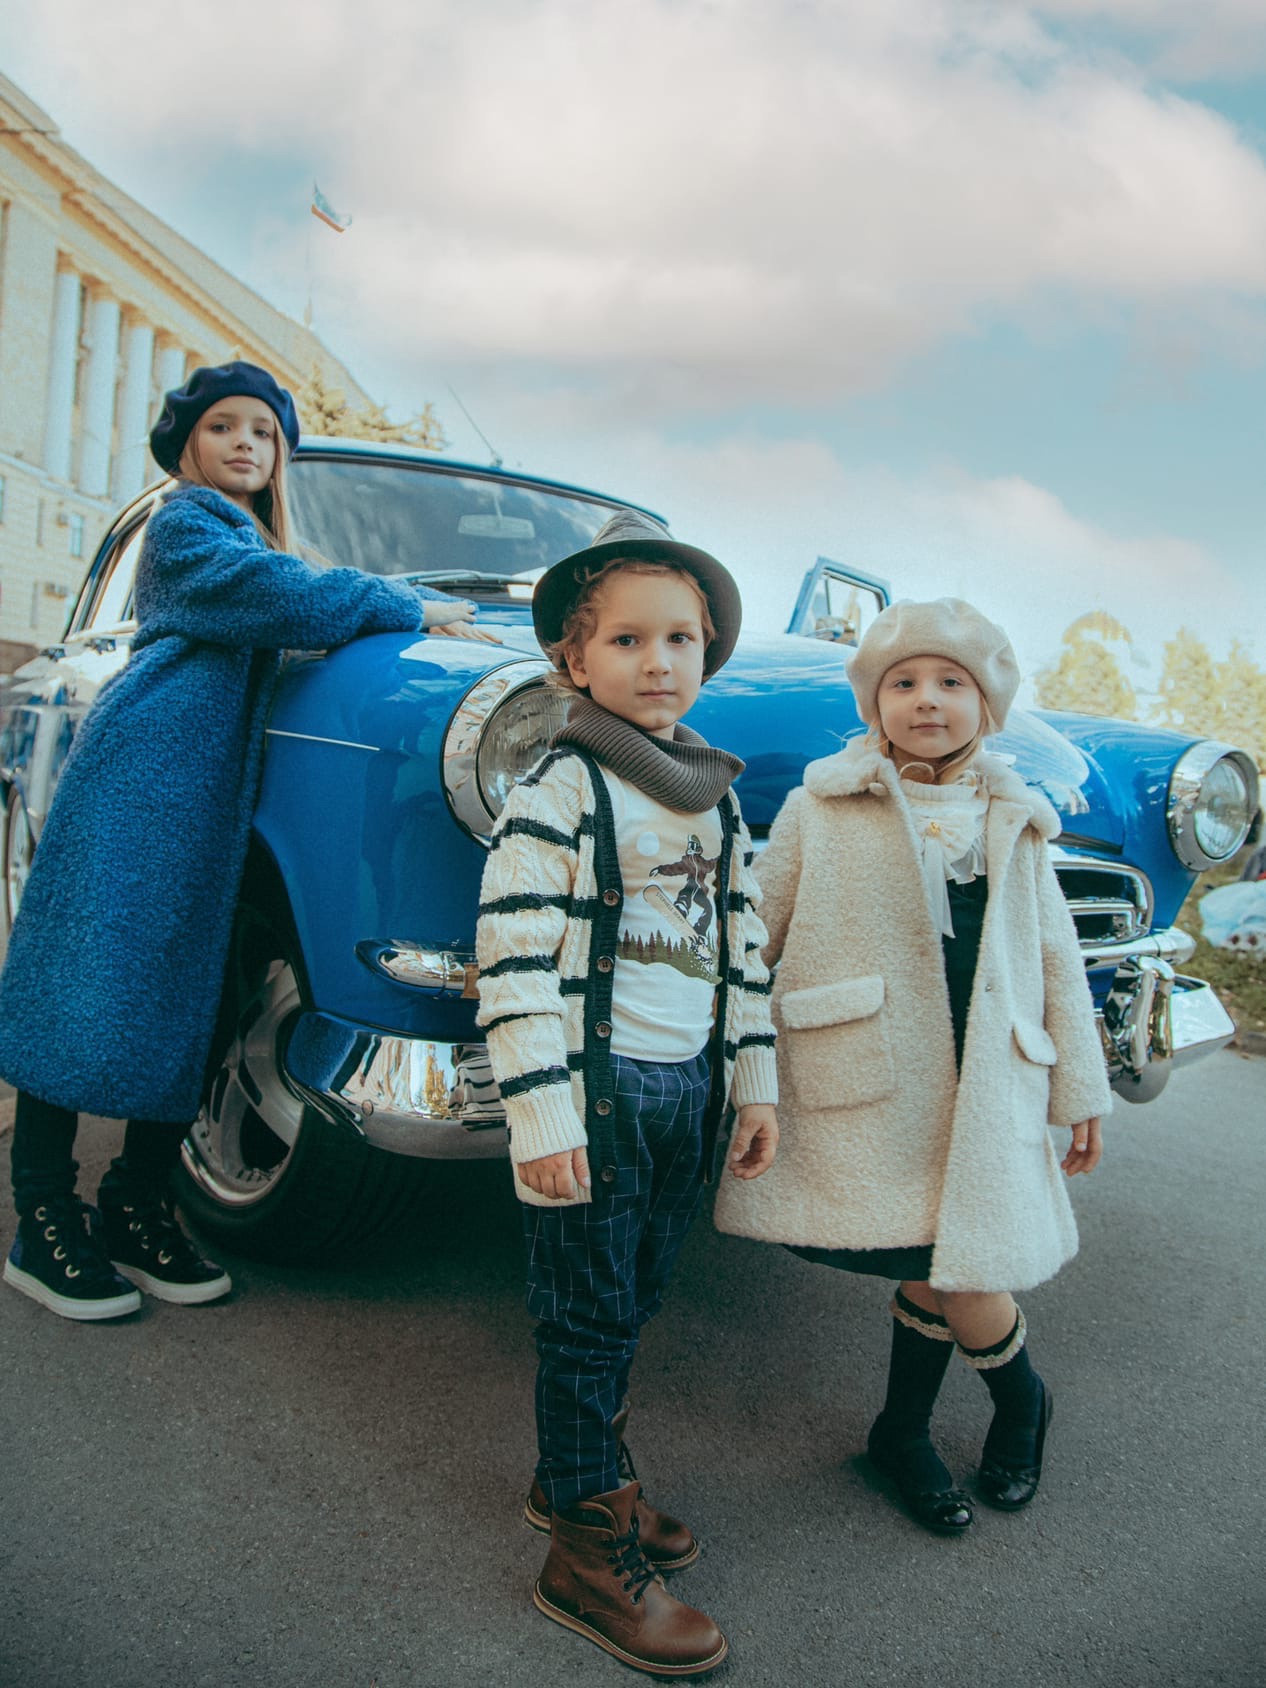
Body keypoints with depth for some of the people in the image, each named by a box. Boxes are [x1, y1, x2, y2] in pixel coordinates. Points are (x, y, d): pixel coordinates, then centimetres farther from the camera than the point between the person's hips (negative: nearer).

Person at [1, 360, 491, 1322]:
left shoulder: (257, 540, 26)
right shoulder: (184, 526, 0)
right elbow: (271, 597, -16)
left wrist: (403, 607, 2)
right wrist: (406, 609, -12)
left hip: (210, 797, 8)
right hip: (136, 777, -8)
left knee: (183, 998, 6)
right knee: (84, 985, -6)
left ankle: (137, 1211, 14)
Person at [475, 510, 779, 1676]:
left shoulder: (720, 800, 10)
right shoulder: (558, 792, -11)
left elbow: (743, 948, 14)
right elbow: (513, 959, -16)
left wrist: (756, 1084, 12)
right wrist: (542, 1116, -18)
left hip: (689, 1088, 6)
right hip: (596, 1089, -6)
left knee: (633, 1304, 18)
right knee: (588, 1318, 5)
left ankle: (585, 1471, 39)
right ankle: (587, 1549, 21)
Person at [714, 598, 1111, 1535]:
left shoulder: (1015, 822, 13)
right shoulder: (821, 809, 1)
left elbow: (1057, 963, 16)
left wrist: (1083, 1090, 16)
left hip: (986, 1087, 3)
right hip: (870, 1084, -3)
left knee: (949, 1275, 2)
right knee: (934, 1273, -2)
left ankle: (903, 1433, 32)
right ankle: (1024, 1393, 32)